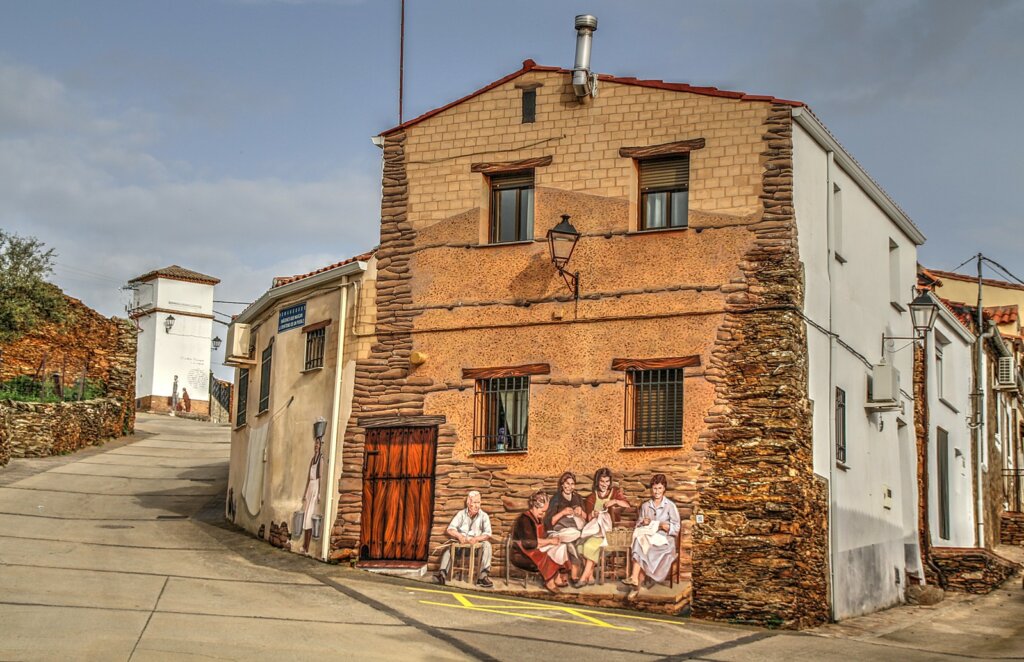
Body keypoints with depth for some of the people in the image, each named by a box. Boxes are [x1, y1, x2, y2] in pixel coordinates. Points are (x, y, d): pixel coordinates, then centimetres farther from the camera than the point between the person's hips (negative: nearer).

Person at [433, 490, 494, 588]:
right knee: (448, 545, -26)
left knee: (486, 544, -30)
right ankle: (442, 573, -32)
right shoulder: (461, 514, 4)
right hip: (460, 543, 1)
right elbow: (450, 529, -5)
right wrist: (459, 536, -26)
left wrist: (476, 538, -29)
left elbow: (488, 534, -10)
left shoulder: (484, 516, 0)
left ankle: (483, 576, -32)